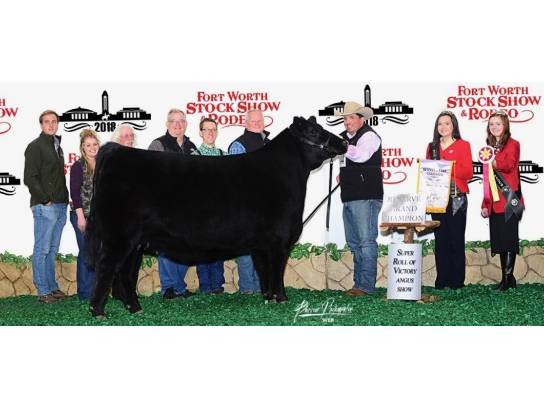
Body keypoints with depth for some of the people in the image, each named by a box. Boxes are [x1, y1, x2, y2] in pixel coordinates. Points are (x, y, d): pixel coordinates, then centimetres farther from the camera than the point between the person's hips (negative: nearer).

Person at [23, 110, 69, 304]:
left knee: (52, 249, 13)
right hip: (45, 206, -8)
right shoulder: (35, 146, -6)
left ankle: (52, 287, 20)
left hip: (60, 206, 8)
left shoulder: (57, 147, 18)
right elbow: (30, 177, -12)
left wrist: (64, 198, 12)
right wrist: (45, 200, -15)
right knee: (42, 249, -4)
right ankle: (43, 291, -2)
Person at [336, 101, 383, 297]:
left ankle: (366, 285, -10)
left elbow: (360, 156, -27)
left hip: (366, 197, -9)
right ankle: (359, 283, 19)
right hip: (349, 197, 10)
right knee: (354, 242, 12)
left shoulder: (369, 136, -8)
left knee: (366, 240, -10)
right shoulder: (345, 136, 18)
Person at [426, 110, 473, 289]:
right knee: (440, 239, 3)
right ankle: (442, 280, 7)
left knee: (456, 239, -3)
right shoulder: (432, 147, 15)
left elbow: (468, 173, -4)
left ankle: (457, 280, 1)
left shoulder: (463, 145, 4)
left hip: (456, 199, -3)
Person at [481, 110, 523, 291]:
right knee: (499, 240, 7)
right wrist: (485, 204, 16)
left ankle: (507, 279, -4)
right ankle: (508, 278, 13)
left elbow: (509, 166, -21)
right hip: (494, 201, 7)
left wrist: (493, 163, -41)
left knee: (508, 239, -6)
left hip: (509, 199, -7)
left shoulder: (512, 144, -2)